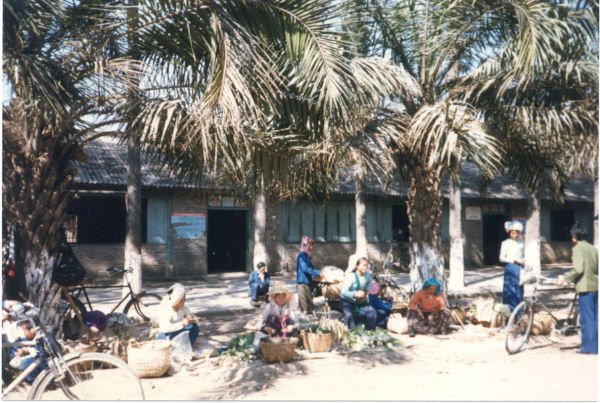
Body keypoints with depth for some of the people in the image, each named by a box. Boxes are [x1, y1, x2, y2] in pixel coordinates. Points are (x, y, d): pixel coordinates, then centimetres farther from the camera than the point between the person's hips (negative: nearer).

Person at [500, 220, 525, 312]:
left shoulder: (521, 242, 10)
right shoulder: (505, 243, -3)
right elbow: (502, 258, -8)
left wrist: (523, 261, -2)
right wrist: (515, 260, -15)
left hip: (520, 269, 4)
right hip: (510, 268, -4)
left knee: (519, 289, 7)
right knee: (510, 289, -5)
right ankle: (510, 310, 1)